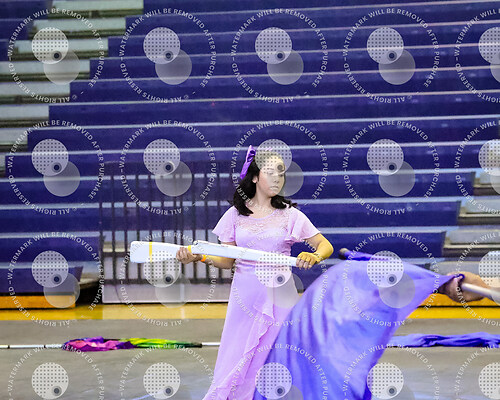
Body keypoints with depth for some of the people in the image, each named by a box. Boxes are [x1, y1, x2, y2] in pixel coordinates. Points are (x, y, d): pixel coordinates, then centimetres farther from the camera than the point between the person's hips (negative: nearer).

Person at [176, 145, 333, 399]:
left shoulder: (289, 214, 2)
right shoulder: (236, 214, 6)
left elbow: (325, 245, 2)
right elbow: (227, 260, 7)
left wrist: (314, 256, -20)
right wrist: (199, 257, -11)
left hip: (279, 296, -1)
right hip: (245, 295, 1)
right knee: (236, 360, 0)